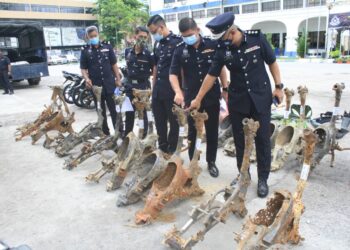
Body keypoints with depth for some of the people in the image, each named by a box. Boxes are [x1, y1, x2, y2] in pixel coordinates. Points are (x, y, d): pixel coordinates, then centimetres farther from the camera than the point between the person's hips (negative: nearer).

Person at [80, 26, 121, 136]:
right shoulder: (85, 50, 3)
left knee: (114, 110, 2)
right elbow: (83, 68, 4)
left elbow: (114, 64, 8)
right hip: (95, 85, 0)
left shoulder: (107, 47, 5)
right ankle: (105, 134, 20)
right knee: (101, 112, 10)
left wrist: (118, 79, 2)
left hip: (109, 84, 0)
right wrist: (86, 79, -15)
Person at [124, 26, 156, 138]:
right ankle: (127, 137, 27)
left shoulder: (149, 54, -10)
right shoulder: (128, 51, 4)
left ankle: (143, 137, 17)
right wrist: (131, 75, 10)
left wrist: (146, 74, -15)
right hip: (130, 85, 5)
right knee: (129, 112, 13)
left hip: (143, 86, -5)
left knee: (142, 112, 5)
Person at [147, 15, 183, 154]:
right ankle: (162, 148, 29)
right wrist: (153, 87, 16)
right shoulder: (157, 44, 12)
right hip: (158, 89, 7)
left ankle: (171, 150, 20)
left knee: (173, 121, 7)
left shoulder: (177, 41, -10)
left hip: (172, 89, -7)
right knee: (159, 121, 14)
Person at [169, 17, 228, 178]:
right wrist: (178, 92, -23)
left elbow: (220, 68, 6)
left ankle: (211, 162, 26)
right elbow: (173, 74, -6)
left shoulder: (212, 45, -4)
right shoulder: (180, 50, -4)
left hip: (212, 96, 0)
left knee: (212, 131, 10)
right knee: (192, 131, 10)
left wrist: (225, 89, 3)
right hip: (191, 97, 0)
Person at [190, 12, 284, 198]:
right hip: (237, 99, 2)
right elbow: (211, 75, 0)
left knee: (262, 139, 3)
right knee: (239, 139, 9)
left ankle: (262, 179, 18)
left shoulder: (257, 38, -11)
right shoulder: (223, 50, -6)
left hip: (261, 97, -2)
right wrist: (198, 99, 2)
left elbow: (271, 62, 0)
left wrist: (278, 86, -2)